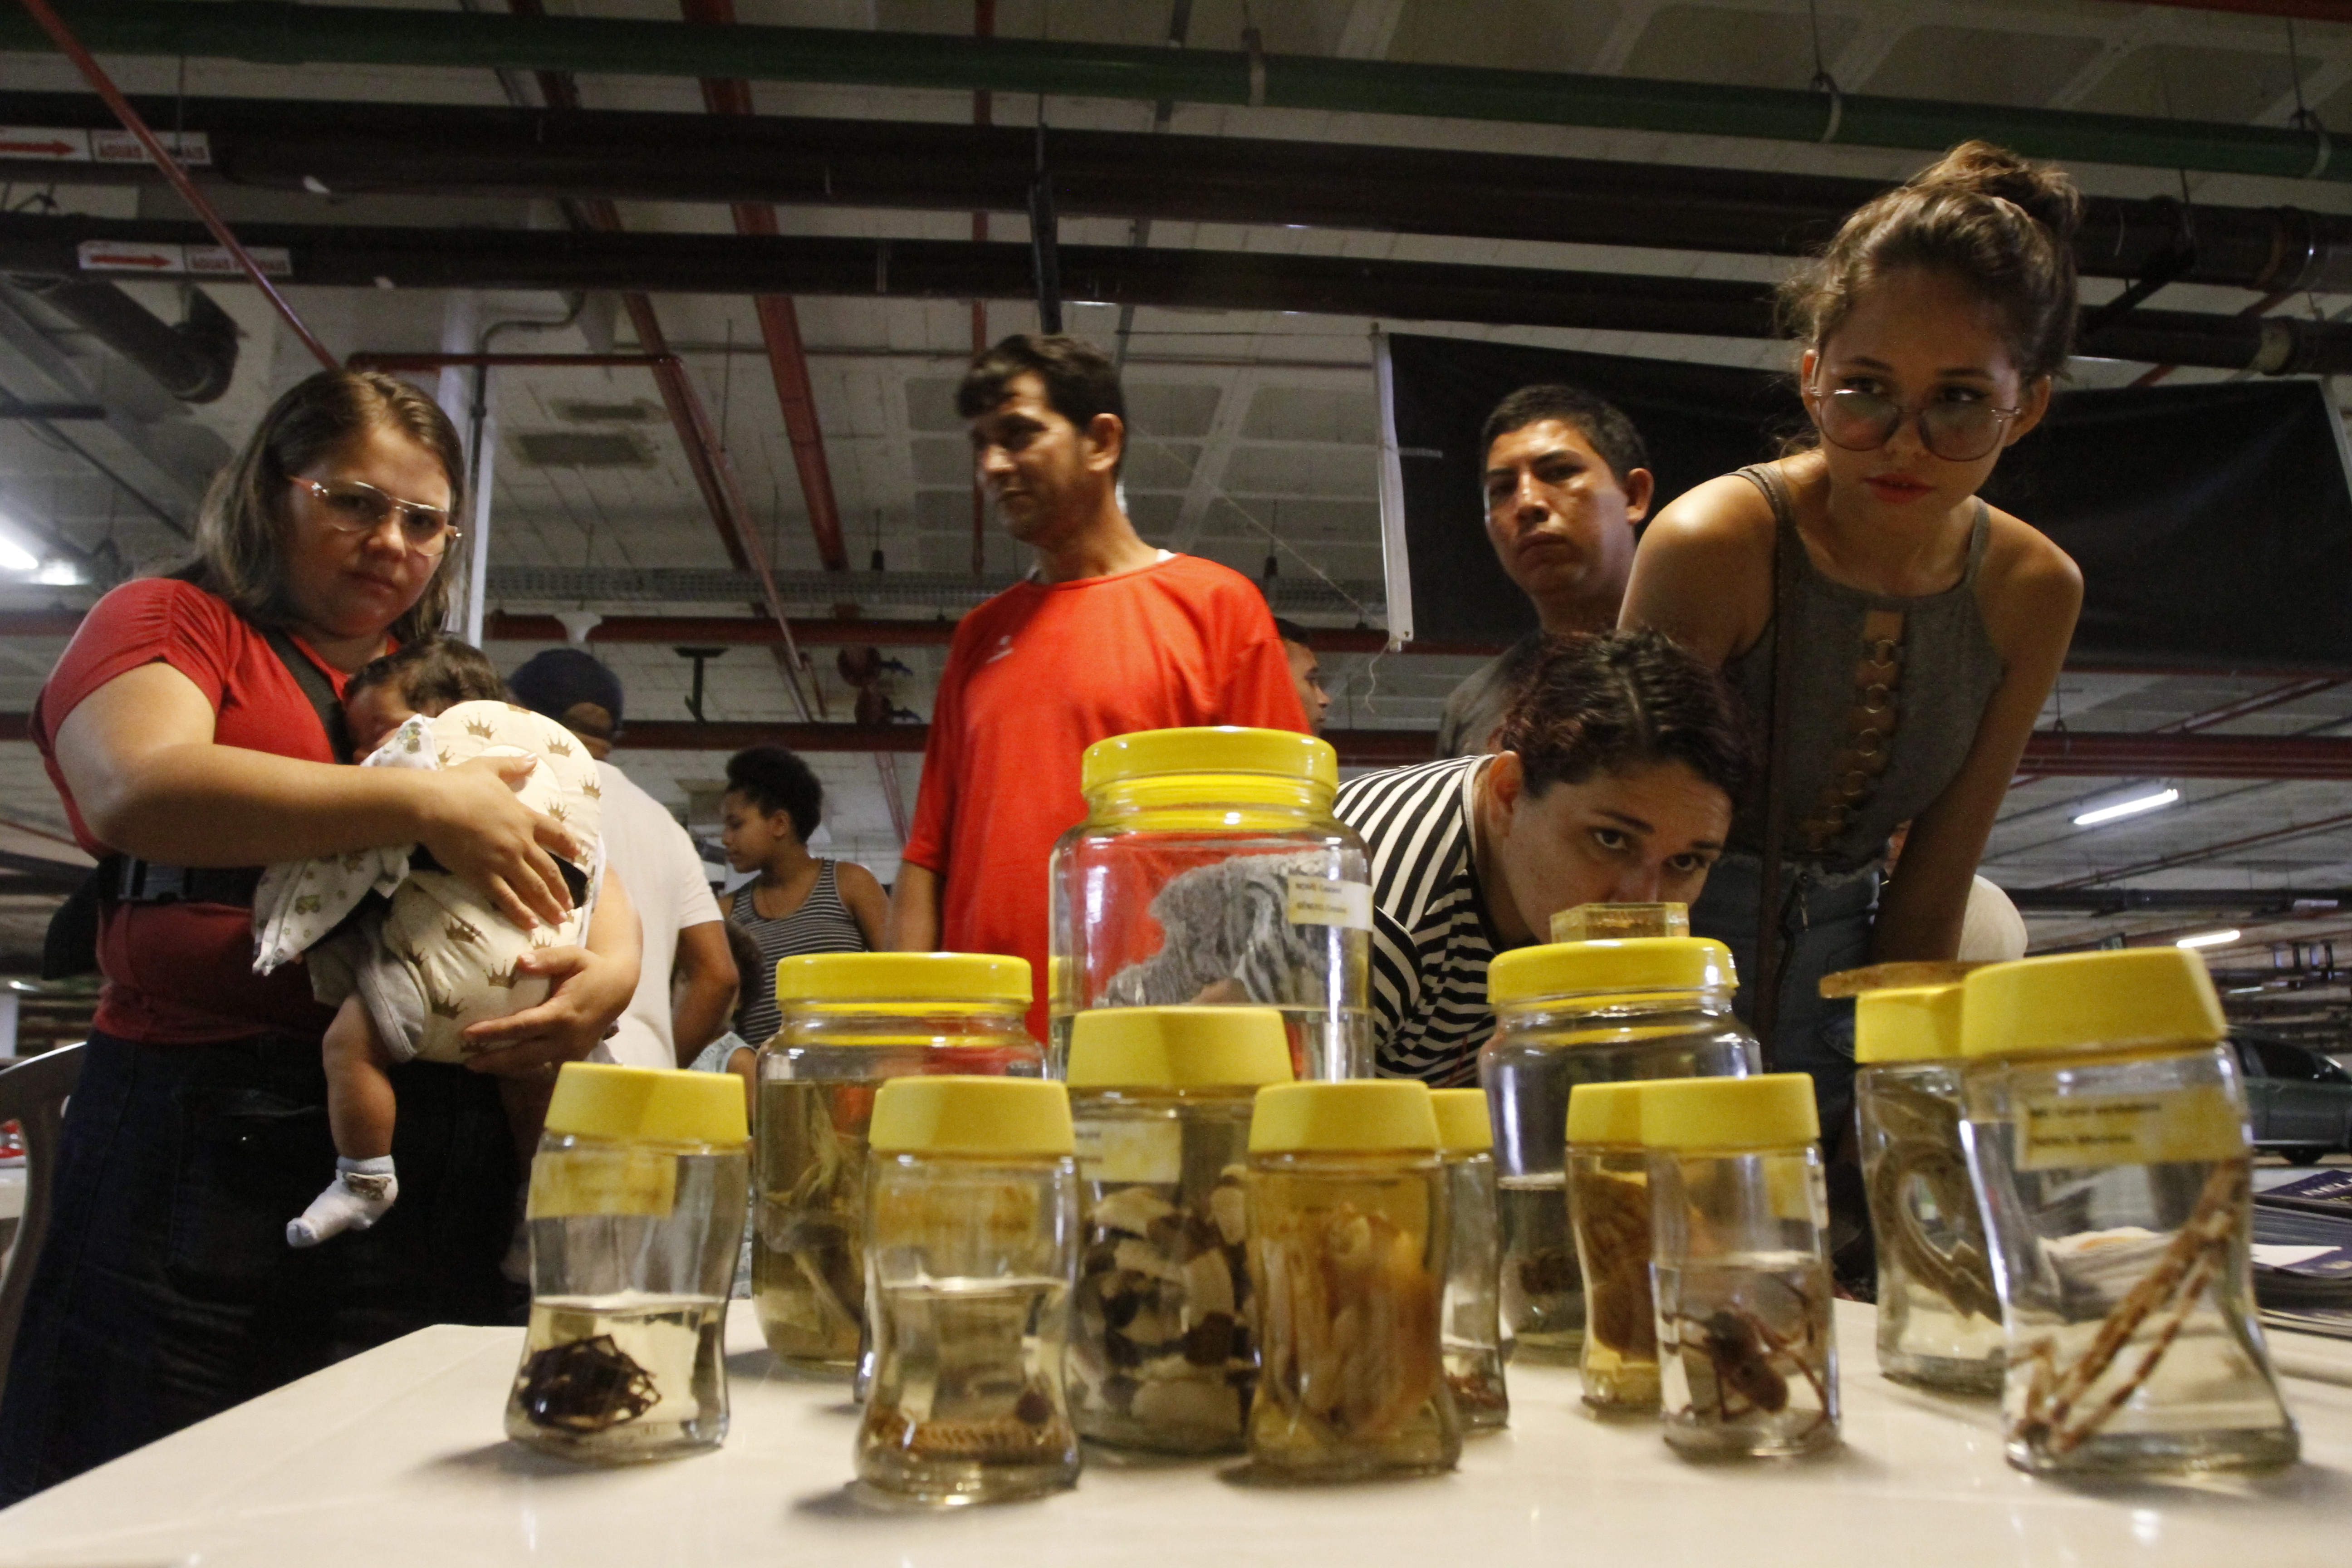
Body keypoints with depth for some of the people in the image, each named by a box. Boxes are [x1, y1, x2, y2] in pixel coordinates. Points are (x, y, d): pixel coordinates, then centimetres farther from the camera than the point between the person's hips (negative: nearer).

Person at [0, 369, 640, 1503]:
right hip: (209, 1143, -4)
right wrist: (423, 805, -18)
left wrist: (613, 963, -6)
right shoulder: (174, 622, 7)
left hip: (442, 1149, 4)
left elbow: (574, 863, 17)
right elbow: (136, 788, -14)